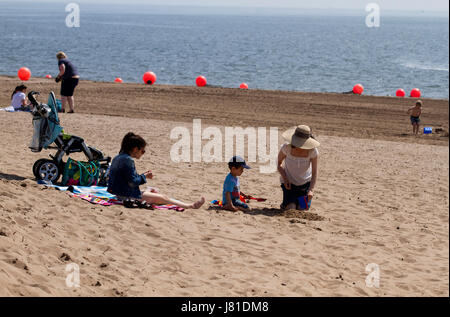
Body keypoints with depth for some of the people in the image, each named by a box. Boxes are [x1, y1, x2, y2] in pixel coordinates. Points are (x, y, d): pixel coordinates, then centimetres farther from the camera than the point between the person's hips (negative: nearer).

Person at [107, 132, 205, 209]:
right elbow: (133, 182, -21)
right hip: (128, 196, -10)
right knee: (163, 198, -5)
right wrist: (144, 177, -4)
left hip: (120, 193, 10)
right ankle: (191, 206, -2)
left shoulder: (118, 158, 10)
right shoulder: (127, 160, -20)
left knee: (151, 191, 25)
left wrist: (143, 175, 10)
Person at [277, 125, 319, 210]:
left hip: (305, 183, 1)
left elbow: (314, 173, -20)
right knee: (291, 208, -14)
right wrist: (285, 178, -19)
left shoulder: (313, 151, -24)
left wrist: (311, 190, -33)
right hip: (289, 182, -1)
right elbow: (279, 164, -6)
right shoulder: (287, 147, -23)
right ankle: (285, 203, 22)